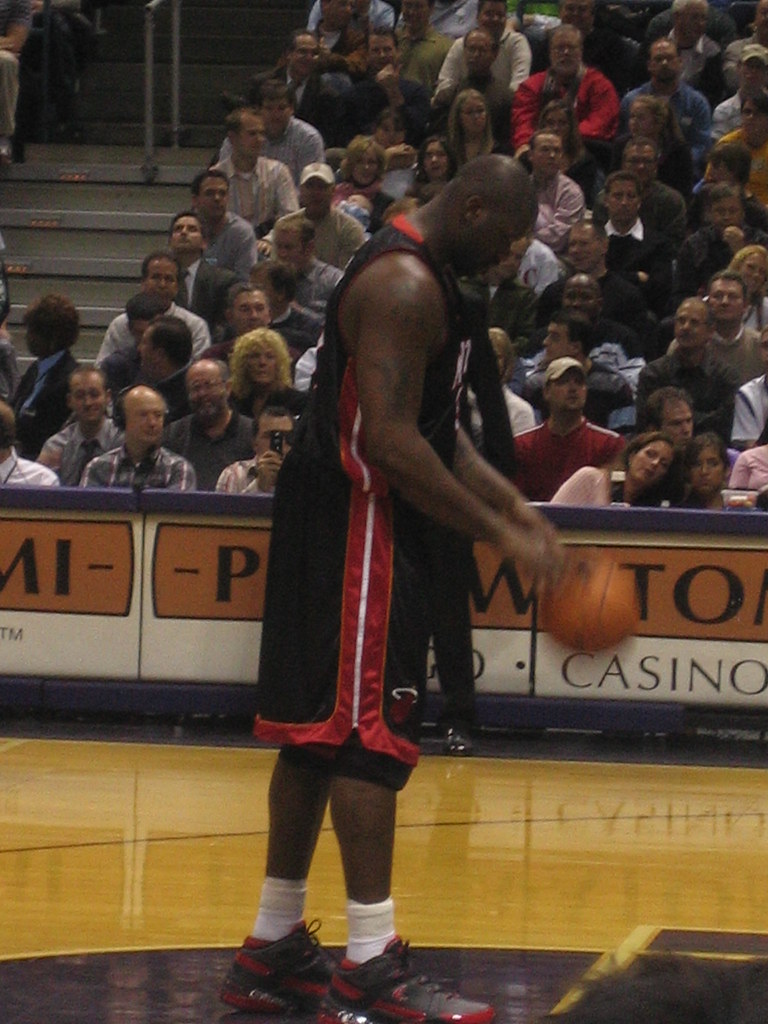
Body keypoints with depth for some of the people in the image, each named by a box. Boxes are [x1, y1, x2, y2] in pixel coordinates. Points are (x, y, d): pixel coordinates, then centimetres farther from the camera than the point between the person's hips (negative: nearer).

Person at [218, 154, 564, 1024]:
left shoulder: (417, 277, 16)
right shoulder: (404, 286, -18)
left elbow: (433, 426, 22)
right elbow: (388, 440, -25)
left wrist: (510, 502, 12)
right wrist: (497, 534, -22)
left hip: (349, 527, 11)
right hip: (356, 526, -11)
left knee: (318, 735, 12)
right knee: (369, 731, -11)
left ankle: (272, 953, 18)